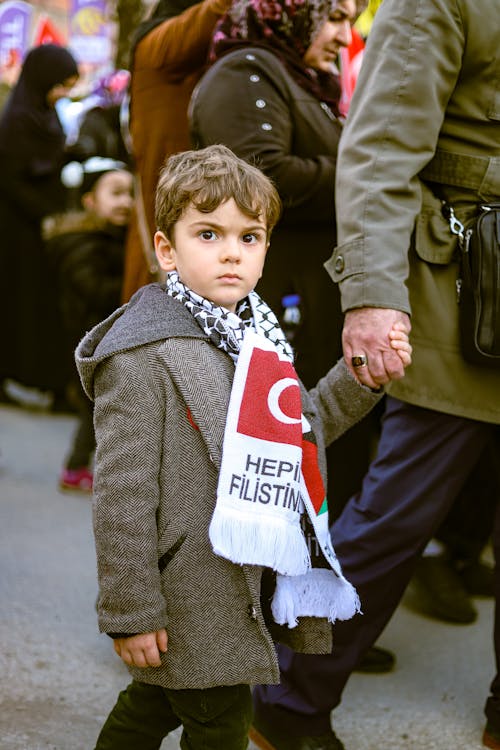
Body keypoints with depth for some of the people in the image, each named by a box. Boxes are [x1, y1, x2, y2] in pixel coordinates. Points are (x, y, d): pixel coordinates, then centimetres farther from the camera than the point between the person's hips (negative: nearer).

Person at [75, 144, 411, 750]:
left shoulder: (255, 335, 8)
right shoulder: (142, 357, -19)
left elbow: (295, 431, 19)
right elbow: (123, 494, -20)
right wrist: (131, 611, -19)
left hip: (257, 581, 8)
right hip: (193, 602, -8)